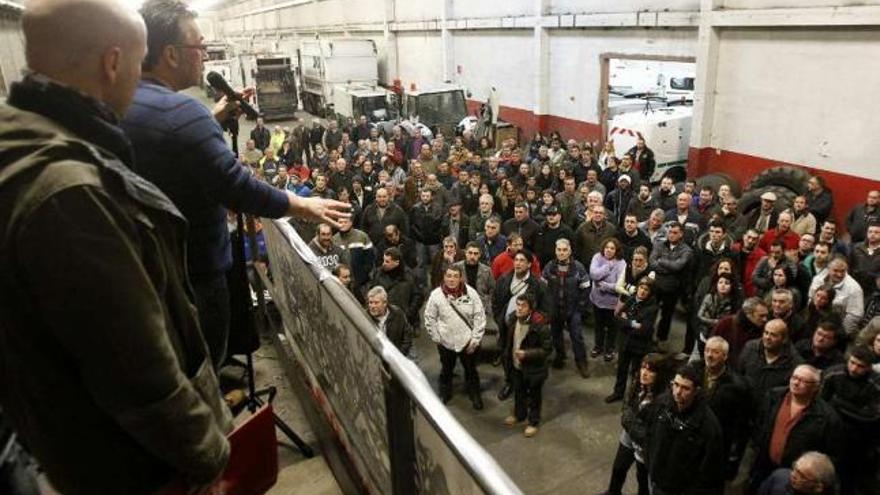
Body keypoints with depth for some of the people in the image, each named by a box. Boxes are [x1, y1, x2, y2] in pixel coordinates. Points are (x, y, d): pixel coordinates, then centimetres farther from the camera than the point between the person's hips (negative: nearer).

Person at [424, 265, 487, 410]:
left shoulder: (471, 292, -15)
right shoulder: (436, 294, -15)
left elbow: (479, 316, -9)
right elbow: (429, 318, -4)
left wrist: (475, 339, -9)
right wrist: (435, 337, -3)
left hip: (468, 341, 0)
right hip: (446, 342, 0)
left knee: (471, 370, 19)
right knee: (446, 369, 21)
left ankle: (475, 395, 42)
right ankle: (445, 394, 46)